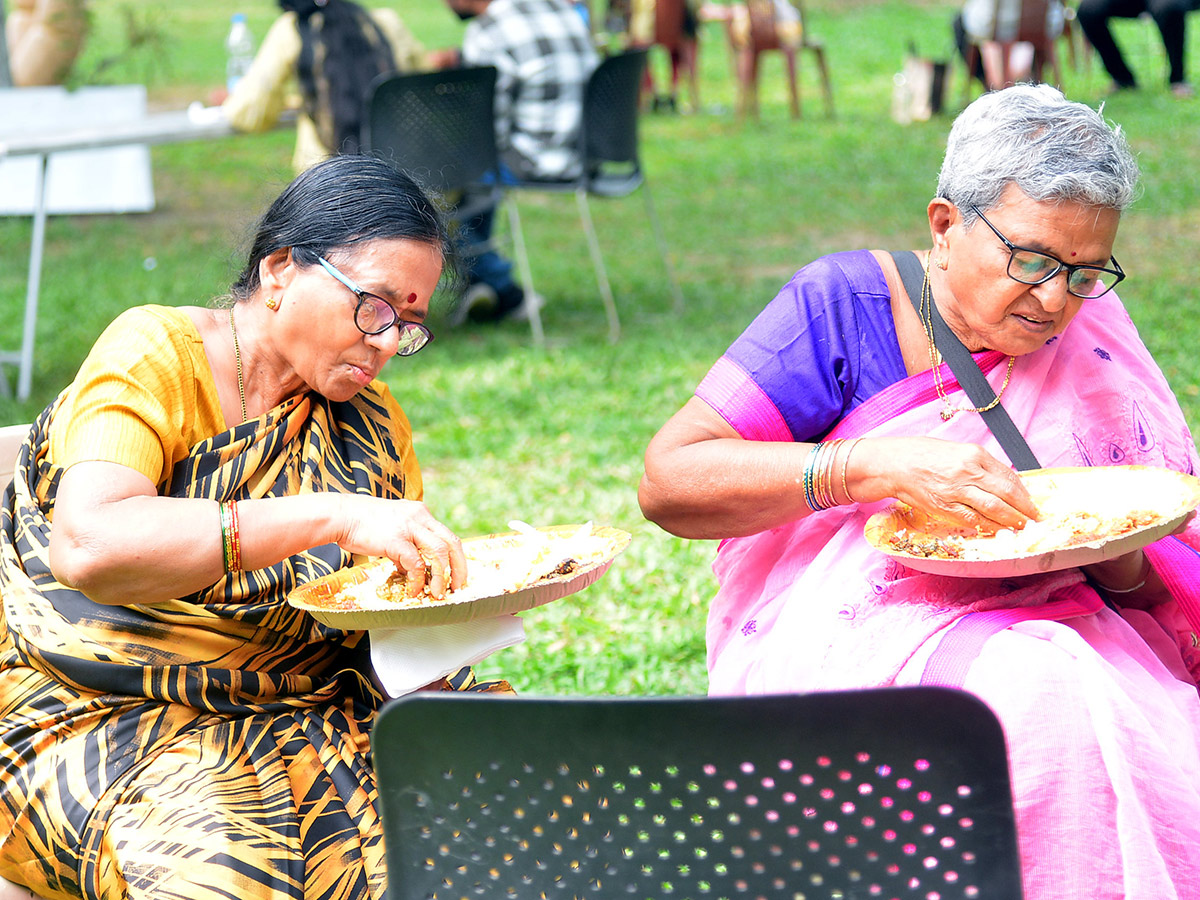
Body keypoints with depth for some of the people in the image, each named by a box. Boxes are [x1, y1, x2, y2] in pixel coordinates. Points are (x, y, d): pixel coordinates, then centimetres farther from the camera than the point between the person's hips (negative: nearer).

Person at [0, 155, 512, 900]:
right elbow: (90, 547, -27)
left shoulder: (370, 419, 10)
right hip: (104, 721, -5)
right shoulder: (153, 356, -9)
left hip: (304, 710, 6)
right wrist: (332, 517, -31)